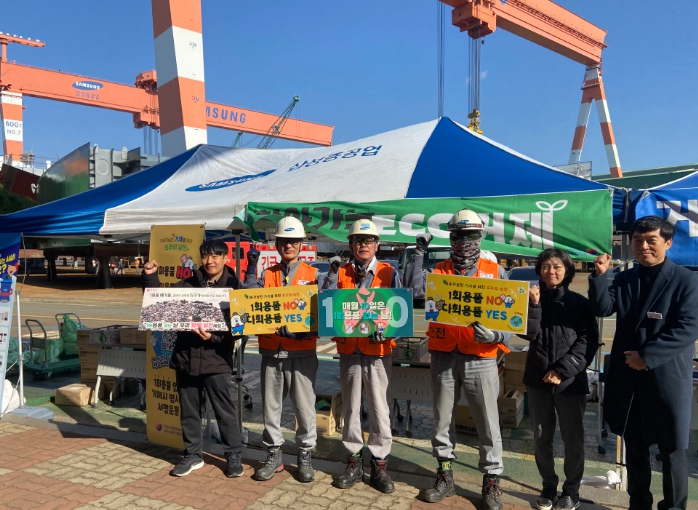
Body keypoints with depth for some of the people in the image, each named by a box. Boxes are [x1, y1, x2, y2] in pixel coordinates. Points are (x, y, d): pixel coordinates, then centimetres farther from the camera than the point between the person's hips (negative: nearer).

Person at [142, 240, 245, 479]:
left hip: (216, 360, -4)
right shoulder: (186, 285, 7)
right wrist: (150, 277, 1)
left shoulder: (233, 289, -4)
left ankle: (234, 456, 19)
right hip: (185, 358, 4)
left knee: (225, 411, 3)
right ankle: (193, 454, 31)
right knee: (189, 411, 14)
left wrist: (213, 337, -23)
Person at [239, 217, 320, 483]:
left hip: (302, 351, -2)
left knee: (304, 406, 5)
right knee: (271, 404, 11)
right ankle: (274, 455, 25)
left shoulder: (312, 274, 1)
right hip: (271, 350, 3)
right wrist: (251, 268, -9)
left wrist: (308, 329, -19)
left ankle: (305, 456, 21)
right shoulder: (266, 275, 9)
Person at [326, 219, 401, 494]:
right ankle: (354, 461, 25)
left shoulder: (389, 273, 1)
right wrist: (330, 277, -14)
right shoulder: (340, 274, 5)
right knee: (350, 408, 11)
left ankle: (379, 465, 18)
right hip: (349, 350, 2)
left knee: (379, 409, 5)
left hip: (379, 351, -1)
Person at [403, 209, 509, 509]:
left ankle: (491, 481, 24)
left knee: (488, 423, 7)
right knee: (442, 419, 13)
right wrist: (419, 253, -11)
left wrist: (494, 335, -17)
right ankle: (445, 475, 29)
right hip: (443, 356, 2)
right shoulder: (439, 271, 6)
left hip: (480, 358, -1)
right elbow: (414, 290, -12)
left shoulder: (495, 271, 3)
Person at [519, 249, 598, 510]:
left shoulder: (580, 303, -1)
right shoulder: (533, 298, 5)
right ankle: (548, 486, 28)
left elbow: (588, 342, -6)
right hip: (537, 380, 2)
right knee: (541, 438, 11)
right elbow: (528, 334, -7)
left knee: (573, 440, 7)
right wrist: (534, 305, -20)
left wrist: (562, 371, -13)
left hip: (571, 381, -2)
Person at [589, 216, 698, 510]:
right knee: (635, 447, 15)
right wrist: (599, 276, -19)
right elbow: (602, 309, -5)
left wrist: (646, 356, -16)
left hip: (667, 377, -4)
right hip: (627, 377, 4)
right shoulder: (624, 279, 9)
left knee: (671, 450, 8)